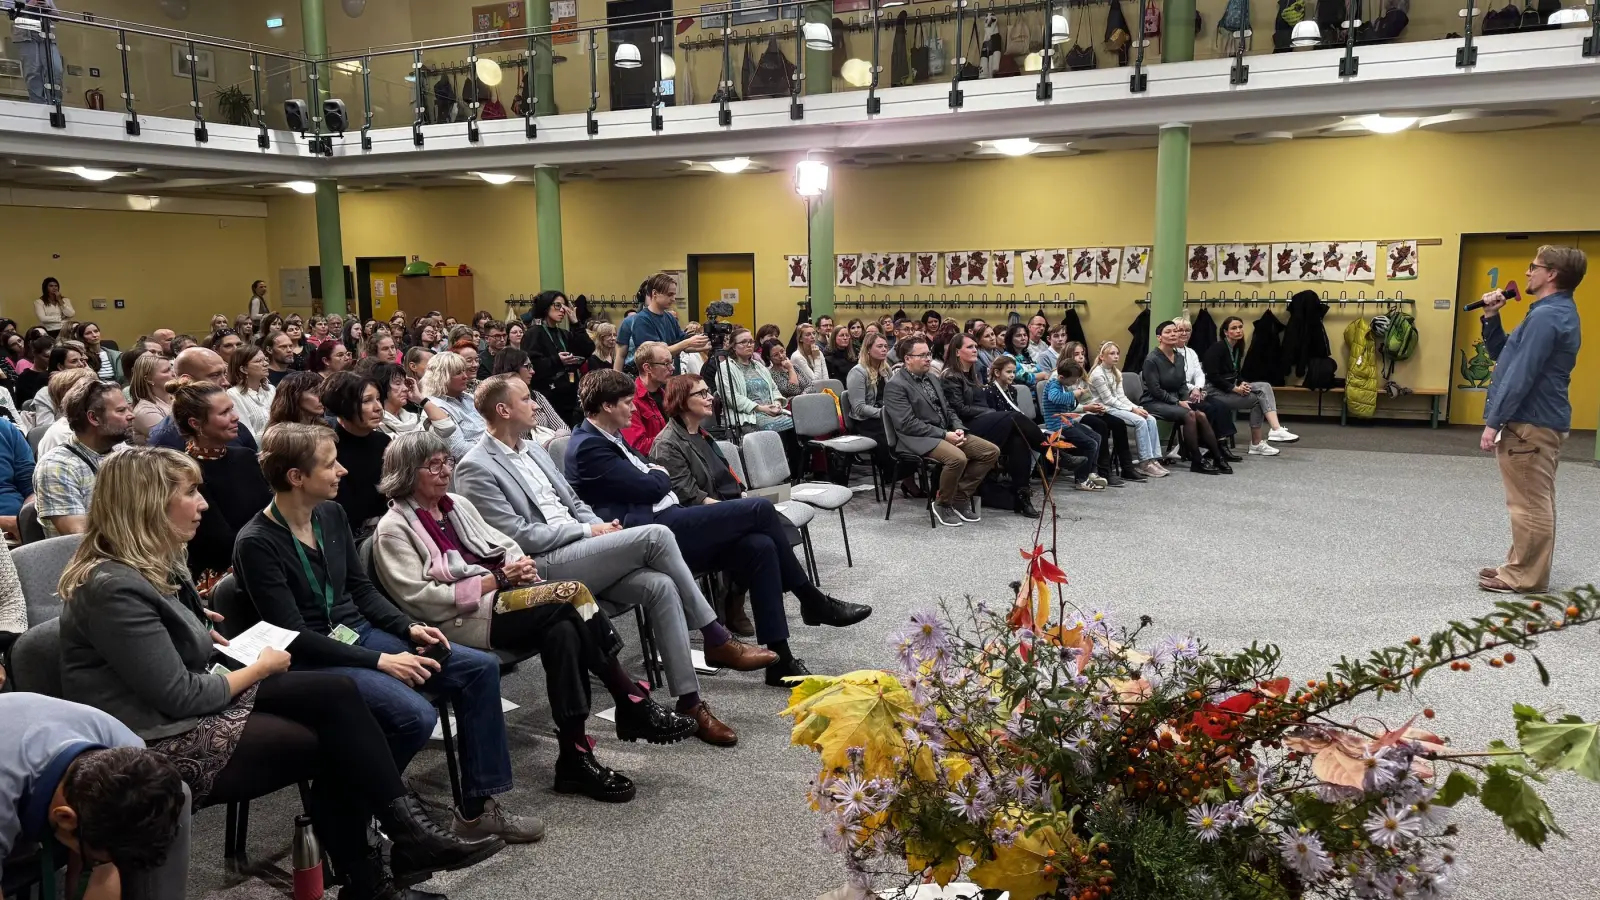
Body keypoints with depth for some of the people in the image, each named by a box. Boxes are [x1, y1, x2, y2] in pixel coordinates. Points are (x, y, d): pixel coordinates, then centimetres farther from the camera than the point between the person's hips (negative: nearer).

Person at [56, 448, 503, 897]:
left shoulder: (148, 563, 8)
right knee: (330, 743, -12)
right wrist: (260, 669, -9)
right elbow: (179, 697, -22)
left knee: (335, 693, -10)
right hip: (159, 742, -9)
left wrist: (195, 625, 13)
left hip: (189, 707, 9)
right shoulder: (114, 588, -23)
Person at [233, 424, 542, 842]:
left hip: (359, 632, 8)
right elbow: (294, 637, -19)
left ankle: (478, 807, 3)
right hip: (313, 660, -8)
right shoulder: (256, 543, -17)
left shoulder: (331, 514, 3)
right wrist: (379, 661, -21)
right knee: (415, 714, -31)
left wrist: (409, 628, -3)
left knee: (481, 668, -4)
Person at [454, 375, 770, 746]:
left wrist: (602, 527, 1)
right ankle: (718, 640, -10)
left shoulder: (534, 450, 19)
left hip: (582, 553, 8)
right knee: (656, 535, -22)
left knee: (660, 586, -19)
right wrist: (589, 531, -10)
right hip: (544, 568, -8)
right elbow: (520, 536, -13)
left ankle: (690, 702, -14)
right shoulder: (475, 469, -7)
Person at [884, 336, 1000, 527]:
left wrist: (958, 428, -1)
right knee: (958, 458, -34)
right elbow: (907, 424, -18)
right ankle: (942, 504, -9)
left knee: (991, 451, -5)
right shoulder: (896, 386, -10)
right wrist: (944, 435, -19)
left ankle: (961, 497, 5)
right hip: (920, 438, -9)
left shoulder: (930, 378, 17)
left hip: (946, 433, 9)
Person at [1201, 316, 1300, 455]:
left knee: (1264, 387, -13)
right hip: (1215, 391, -8)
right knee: (1256, 399, -17)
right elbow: (1212, 376, -20)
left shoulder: (1237, 348, 12)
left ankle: (1276, 429, -26)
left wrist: (1242, 383, -4)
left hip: (1231, 387, 8)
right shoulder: (1217, 348, -13)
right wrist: (1235, 388, -20)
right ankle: (1256, 444, -9)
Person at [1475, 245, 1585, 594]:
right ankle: (1523, 568, 27)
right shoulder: (1555, 312, 16)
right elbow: (1502, 355, 18)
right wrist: (1491, 318, 5)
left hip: (1529, 424, -11)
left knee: (1529, 504, -3)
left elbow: (1520, 375, -23)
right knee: (1534, 503, 17)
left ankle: (1526, 577, 4)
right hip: (1541, 422, 11)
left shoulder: (1546, 315, -19)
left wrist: (1493, 422, -21)